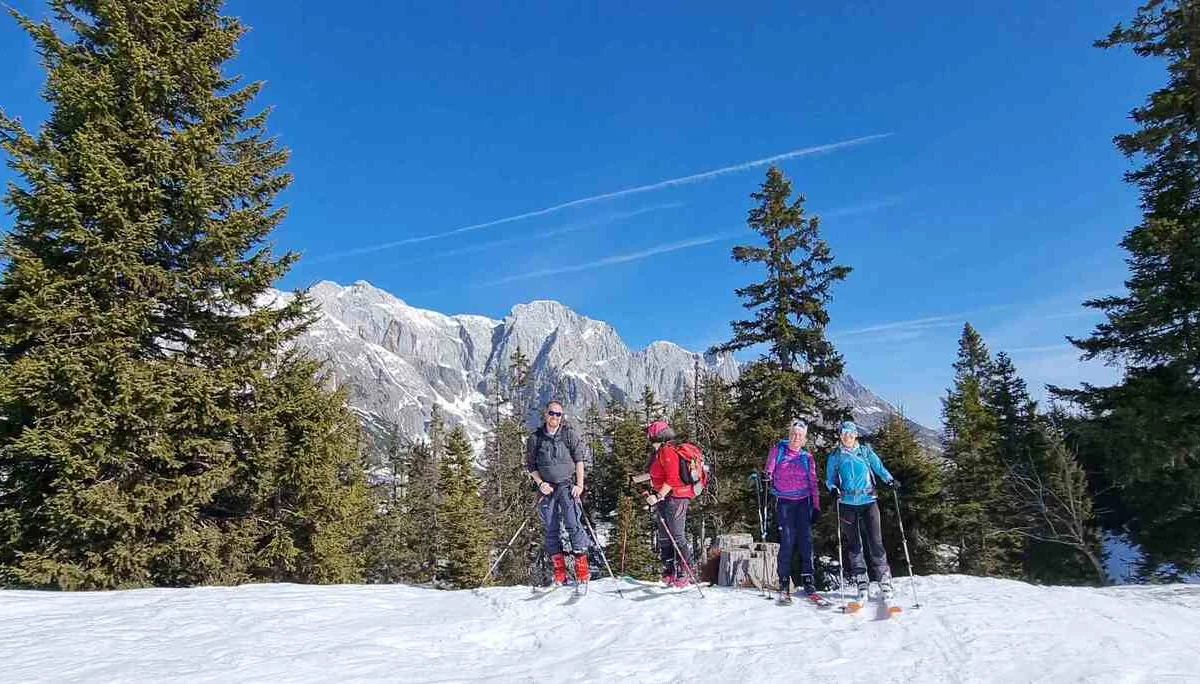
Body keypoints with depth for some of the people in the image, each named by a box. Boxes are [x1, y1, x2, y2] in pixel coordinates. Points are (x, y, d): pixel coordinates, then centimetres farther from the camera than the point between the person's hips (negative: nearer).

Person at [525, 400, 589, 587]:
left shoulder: (569, 435, 2)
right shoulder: (535, 438, 4)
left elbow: (579, 459, 4)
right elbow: (530, 465, 10)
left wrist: (580, 484, -4)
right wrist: (540, 483, -4)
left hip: (567, 486, -2)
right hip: (547, 488, 2)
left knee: (572, 524, -12)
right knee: (551, 529, 4)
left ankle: (581, 564, -2)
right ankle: (559, 570, 12)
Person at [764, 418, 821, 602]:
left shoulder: (807, 457, 11)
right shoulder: (778, 450, 6)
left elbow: (813, 483, 12)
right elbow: (768, 471, 8)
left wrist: (817, 507, 7)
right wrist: (765, 478, -14)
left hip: (803, 502, 2)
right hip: (784, 503, -2)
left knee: (806, 539, -5)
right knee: (787, 541, -9)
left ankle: (807, 579, 2)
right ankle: (784, 582, -3)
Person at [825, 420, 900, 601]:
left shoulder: (866, 451, 8)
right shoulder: (835, 455, 9)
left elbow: (879, 467, 6)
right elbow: (829, 478, 11)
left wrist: (889, 479, -13)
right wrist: (833, 489, -9)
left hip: (868, 500, -1)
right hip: (847, 503, 1)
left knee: (875, 541, -6)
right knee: (854, 544, 4)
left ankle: (884, 579, 3)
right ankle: (861, 582, 11)